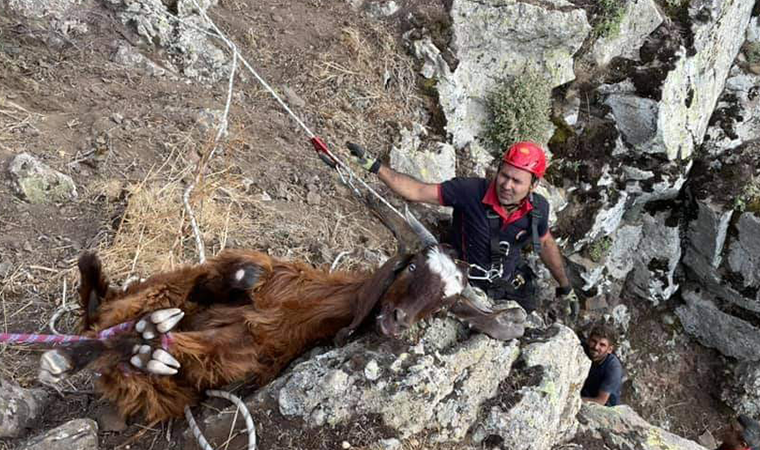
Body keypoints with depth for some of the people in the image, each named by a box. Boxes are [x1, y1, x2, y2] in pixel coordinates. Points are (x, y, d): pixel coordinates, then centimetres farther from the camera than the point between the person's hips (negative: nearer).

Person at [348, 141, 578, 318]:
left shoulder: (538, 208, -15)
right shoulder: (471, 191, -28)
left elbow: (546, 244, 5)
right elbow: (416, 191, -26)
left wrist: (565, 288, 15)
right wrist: (374, 166, -37)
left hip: (513, 287, 4)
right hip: (468, 286, -3)